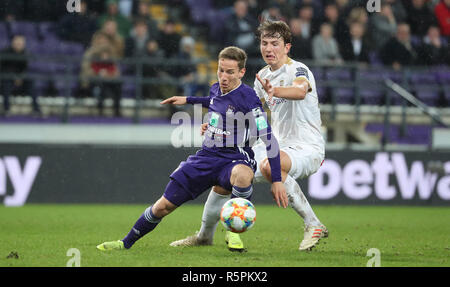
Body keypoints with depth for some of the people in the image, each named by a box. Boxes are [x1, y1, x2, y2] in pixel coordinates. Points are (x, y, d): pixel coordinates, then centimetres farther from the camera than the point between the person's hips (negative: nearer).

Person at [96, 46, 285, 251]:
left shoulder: (247, 98, -17)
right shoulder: (216, 89, 4)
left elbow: (269, 139, -17)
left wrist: (276, 180, -22)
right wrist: (188, 100, 35)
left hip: (235, 160, -6)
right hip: (207, 156, 6)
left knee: (242, 174, -44)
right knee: (163, 206, 3)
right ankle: (126, 243, 24)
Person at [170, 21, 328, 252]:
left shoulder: (298, 70, -16)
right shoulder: (263, 76, 9)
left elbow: (300, 90, -41)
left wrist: (275, 91, -61)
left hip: (307, 148, -8)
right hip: (278, 147, 8)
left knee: (269, 165, -38)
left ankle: (313, 225, -29)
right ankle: (204, 235, 29)